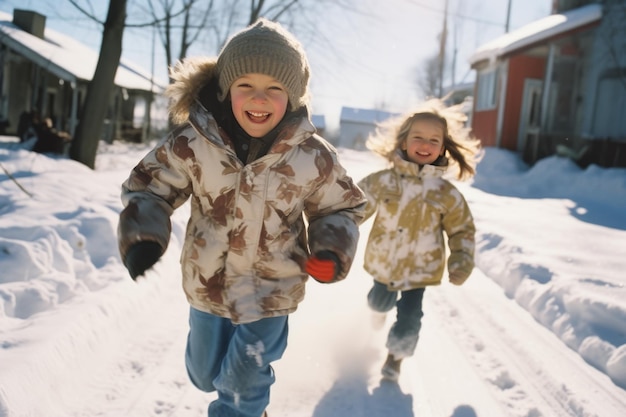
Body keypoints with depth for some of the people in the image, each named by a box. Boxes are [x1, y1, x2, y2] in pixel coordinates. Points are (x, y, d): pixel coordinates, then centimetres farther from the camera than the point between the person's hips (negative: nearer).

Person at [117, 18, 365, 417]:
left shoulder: (314, 156, -17)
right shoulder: (192, 142, -17)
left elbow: (341, 207, 0)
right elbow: (149, 186, -3)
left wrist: (332, 251, -19)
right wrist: (142, 238, -21)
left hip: (271, 292, -2)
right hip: (208, 285, 3)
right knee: (204, 375, 26)